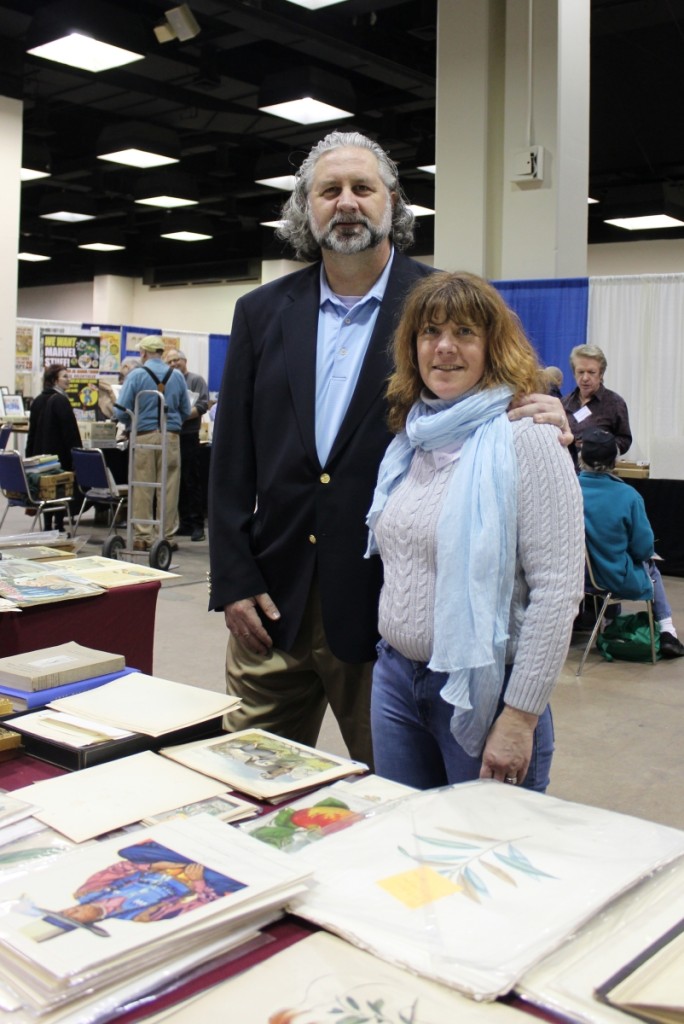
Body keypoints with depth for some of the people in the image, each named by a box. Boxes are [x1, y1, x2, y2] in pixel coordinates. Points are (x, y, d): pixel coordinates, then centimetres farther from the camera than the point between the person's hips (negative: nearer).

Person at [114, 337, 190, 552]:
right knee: (169, 488, 5)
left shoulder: (136, 375, -2)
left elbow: (121, 412, -5)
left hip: (144, 437, -2)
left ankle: (143, 537, 5)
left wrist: (131, 422, 16)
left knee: (142, 489, 4)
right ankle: (167, 536, 7)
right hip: (171, 437, 2)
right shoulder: (177, 376, 5)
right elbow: (185, 411, 10)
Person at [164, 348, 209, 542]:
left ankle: (197, 525, 0)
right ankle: (185, 523, 14)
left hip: (188, 437, -5)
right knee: (178, 483, 8)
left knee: (192, 482, -4)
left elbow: (202, 406, -10)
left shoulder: (196, 380, 2)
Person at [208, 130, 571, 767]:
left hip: (388, 605, -3)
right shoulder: (262, 312, 8)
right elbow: (231, 458, 7)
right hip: (272, 600, 3)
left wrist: (544, 417, -23)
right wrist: (233, 582, 0)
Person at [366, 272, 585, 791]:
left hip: (483, 690, -6)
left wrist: (520, 717, -17)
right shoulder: (410, 440, 7)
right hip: (395, 679, 6)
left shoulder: (525, 439, -14)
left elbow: (559, 590, -17)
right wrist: (393, 660, 13)